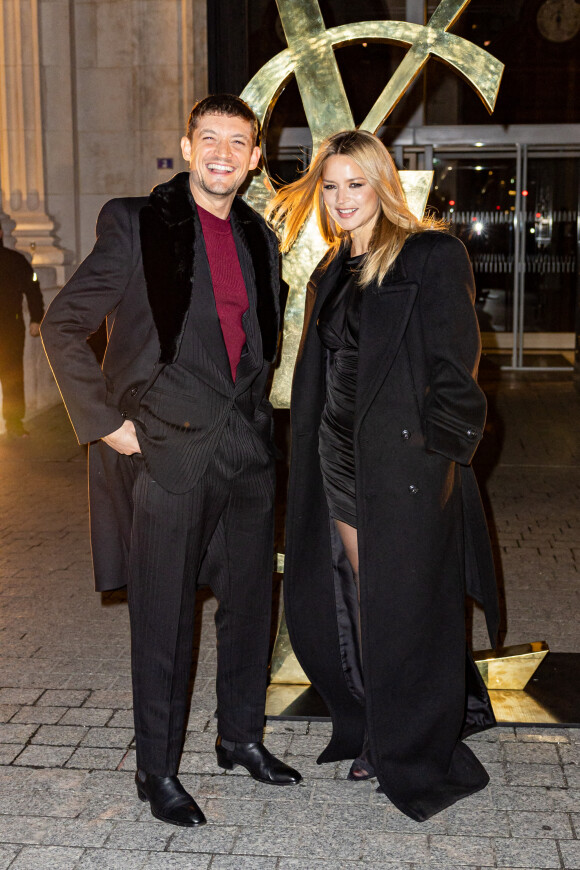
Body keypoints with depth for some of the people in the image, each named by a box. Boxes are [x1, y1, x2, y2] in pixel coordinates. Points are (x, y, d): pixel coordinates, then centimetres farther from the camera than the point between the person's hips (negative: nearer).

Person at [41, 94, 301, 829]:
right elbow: (63, 326, -7)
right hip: (167, 448, -5)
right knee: (163, 620, 3)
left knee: (249, 603, 15)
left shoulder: (259, 237, 11)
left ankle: (241, 735, 35)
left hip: (246, 445, 6)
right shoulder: (135, 223, -6)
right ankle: (157, 771, 20)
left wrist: (255, 407, 11)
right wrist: (106, 421, -10)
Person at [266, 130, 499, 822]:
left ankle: (418, 760, 19)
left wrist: (439, 453, -16)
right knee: (353, 604, 12)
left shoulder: (432, 256, -8)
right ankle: (376, 737, 30)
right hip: (339, 458, 7)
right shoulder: (331, 275, 15)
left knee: (404, 609, 1)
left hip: (405, 461, -7)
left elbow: (453, 369, -12)